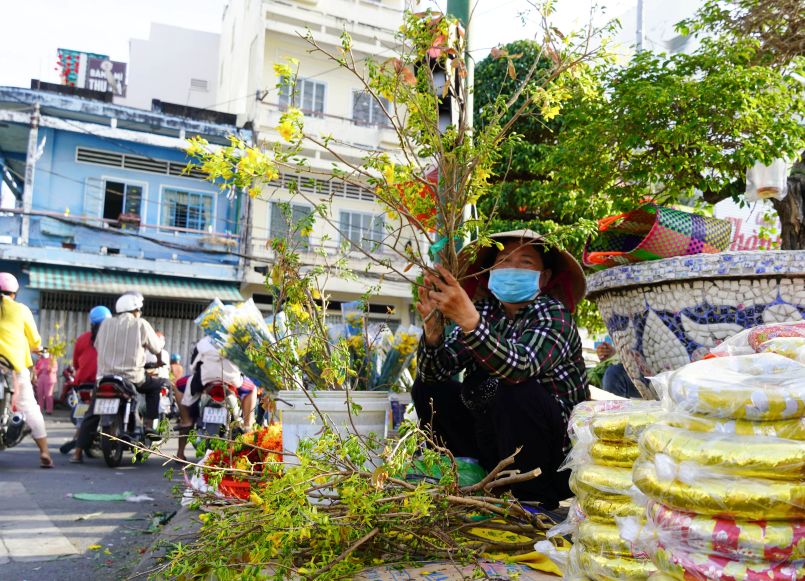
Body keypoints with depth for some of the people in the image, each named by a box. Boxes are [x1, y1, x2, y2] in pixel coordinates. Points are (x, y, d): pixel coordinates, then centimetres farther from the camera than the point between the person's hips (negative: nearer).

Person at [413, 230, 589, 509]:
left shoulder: (553, 314, -14)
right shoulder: (485, 310, 0)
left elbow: (519, 367, -36)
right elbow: (433, 372, -7)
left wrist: (470, 321, -48)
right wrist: (433, 328, -26)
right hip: (492, 439, 5)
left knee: (516, 391, -31)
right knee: (426, 388, -1)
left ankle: (535, 500, -11)